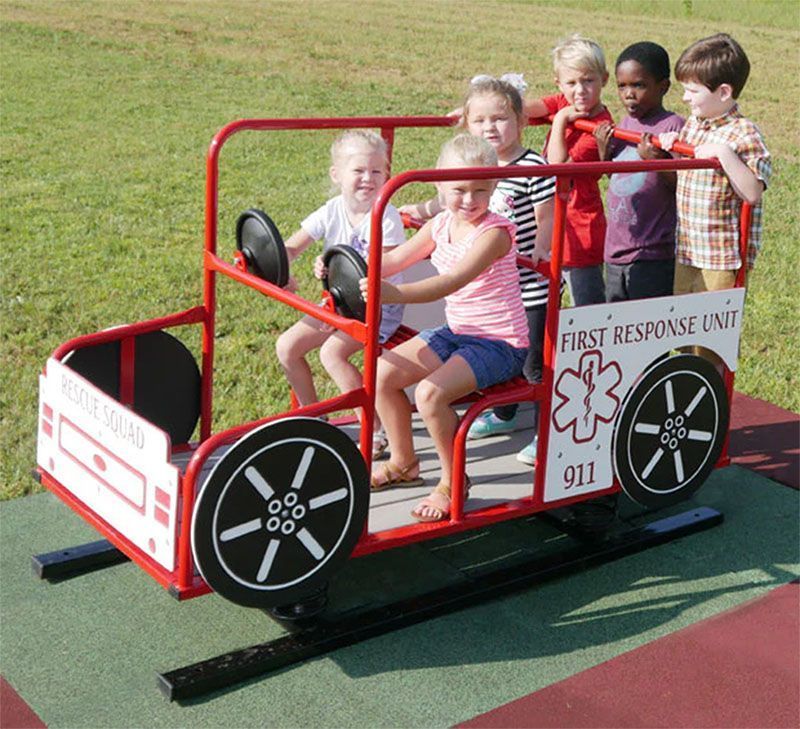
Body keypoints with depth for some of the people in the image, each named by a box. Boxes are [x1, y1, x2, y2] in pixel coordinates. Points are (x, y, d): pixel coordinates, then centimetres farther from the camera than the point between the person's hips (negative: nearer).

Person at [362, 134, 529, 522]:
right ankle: (403, 463, 19)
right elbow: (395, 260, 5)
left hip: (500, 344, -8)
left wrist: (394, 293, -49)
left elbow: (451, 282, -35)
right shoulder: (441, 224, 3)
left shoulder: (495, 231, -21)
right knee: (382, 373, -1)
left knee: (430, 393, -28)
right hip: (456, 332, 8)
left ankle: (453, 481, -3)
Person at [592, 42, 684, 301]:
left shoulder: (673, 126, -11)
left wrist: (655, 160, -27)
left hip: (653, 255, -7)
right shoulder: (624, 125, 11)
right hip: (616, 250, 7)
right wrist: (604, 151, 3)